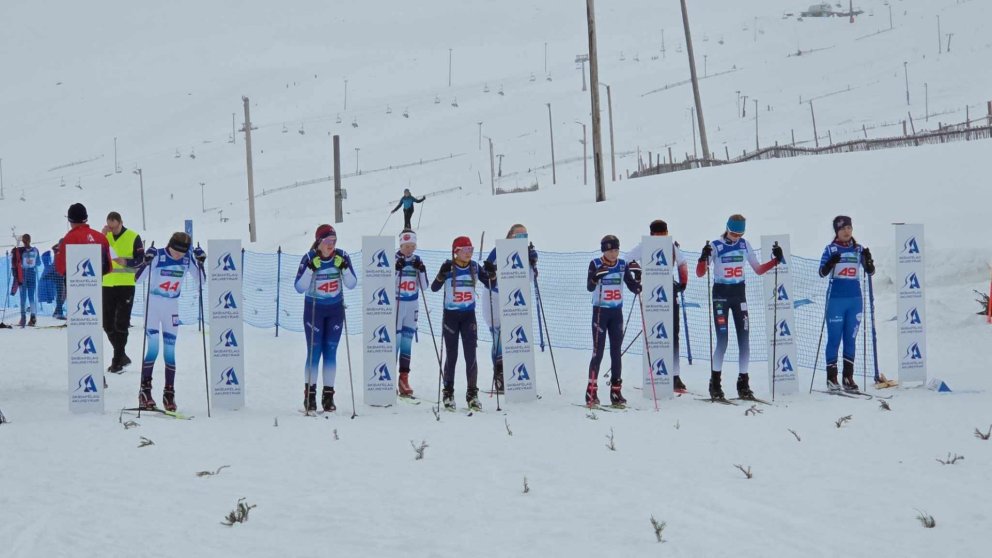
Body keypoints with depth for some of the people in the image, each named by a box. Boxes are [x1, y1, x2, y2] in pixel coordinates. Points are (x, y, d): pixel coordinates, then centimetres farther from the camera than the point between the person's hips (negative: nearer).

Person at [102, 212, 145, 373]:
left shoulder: (133, 237, -2)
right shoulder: (104, 237, 9)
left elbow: (140, 259, -4)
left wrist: (126, 262, -22)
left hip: (126, 285, -5)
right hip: (107, 285, 5)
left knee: (121, 323, -7)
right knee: (108, 324, 7)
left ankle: (117, 360, -3)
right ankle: (121, 356, 21)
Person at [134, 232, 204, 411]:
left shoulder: (187, 260, -6)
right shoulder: (157, 256, -17)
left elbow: (201, 282, 1)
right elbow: (138, 277, -19)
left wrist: (201, 262, -13)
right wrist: (146, 262, -35)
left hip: (172, 307, 3)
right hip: (153, 304, -3)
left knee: (170, 350, 4)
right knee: (153, 348, -12)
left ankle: (169, 393, 12)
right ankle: (145, 392, -6)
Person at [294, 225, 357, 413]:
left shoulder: (341, 257, -8)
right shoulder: (309, 259, -15)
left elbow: (351, 284, -5)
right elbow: (300, 288, -18)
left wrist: (344, 268, -21)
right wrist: (311, 269, -30)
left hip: (335, 310, 2)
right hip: (314, 309, -2)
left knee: (331, 352, 3)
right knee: (314, 352, -4)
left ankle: (328, 396, 8)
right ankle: (310, 395, 5)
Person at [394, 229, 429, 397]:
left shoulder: (417, 260, 6)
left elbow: (424, 287, 5)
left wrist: (421, 270, -9)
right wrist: (396, 269, -23)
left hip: (412, 306, 4)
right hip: (395, 303, -4)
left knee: (407, 342, 5)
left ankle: (404, 378, 8)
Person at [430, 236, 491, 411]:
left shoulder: (474, 267, 2)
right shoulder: (448, 267, -8)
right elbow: (434, 288, -14)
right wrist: (442, 274, -31)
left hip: (468, 315, 2)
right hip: (450, 315, -2)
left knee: (471, 355, -3)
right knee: (451, 355, 3)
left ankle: (472, 394, 2)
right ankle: (448, 393, 13)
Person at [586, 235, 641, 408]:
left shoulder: (623, 265, 3)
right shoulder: (595, 264, -7)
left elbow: (634, 289, 4)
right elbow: (589, 287, -18)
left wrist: (638, 275, -14)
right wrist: (597, 275, -36)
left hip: (617, 312, 4)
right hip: (600, 311, -4)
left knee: (616, 351, 5)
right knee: (598, 351, -7)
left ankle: (616, 392, 9)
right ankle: (591, 392, -5)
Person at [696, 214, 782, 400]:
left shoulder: (744, 245, 4)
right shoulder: (715, 246, -8)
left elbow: (758, 269, 11)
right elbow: (700, 273, -12)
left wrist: (775, 260, -3)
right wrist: (704, 258, -31)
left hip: (739, 294, 4)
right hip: (720, 294, -4)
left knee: (744, 340, -1)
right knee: (722, 341, -9)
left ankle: (743, 384, 6)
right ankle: (715, 383, 5)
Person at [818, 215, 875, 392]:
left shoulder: (859, 249, 8)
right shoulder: (831, 249, 0)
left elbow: (870, 271, 4)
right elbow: (822, 272, -7)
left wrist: (868, 259, -16)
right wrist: (831, 263, -27)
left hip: (855, 299, 3)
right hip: (836, 299, -3)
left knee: (851, 338, 6)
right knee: (834, 338, -3)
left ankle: (848, 377, 10)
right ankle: (831, 377, 1)